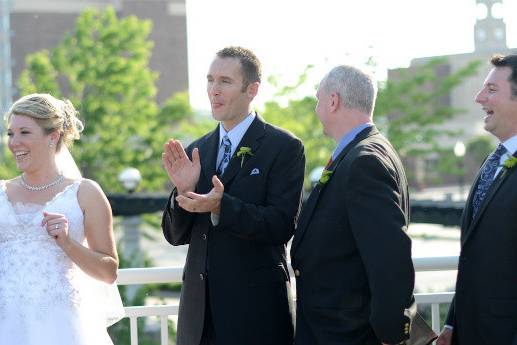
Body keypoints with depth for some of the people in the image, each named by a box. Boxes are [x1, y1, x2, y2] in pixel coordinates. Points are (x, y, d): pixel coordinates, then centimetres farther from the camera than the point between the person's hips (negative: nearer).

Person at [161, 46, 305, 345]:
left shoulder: (284, 148, -5)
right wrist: (183, 191, -10)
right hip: (200, 307, 5)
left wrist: (221, 207, -27)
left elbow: (282, 226, -15)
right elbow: (176, 236, 9)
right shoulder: (196, 152, 10)